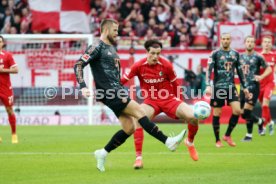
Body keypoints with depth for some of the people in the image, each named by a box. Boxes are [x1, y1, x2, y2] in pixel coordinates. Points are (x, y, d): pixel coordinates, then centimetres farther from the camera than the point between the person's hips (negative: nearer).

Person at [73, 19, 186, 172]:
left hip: (117, 91, 9)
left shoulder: (111, 48, 21)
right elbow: (78, 65, -13)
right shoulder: (97, 48, -6)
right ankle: (168, 142, -16)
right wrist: (83, 87, -23)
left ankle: (102, 153, 12)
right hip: (108, 92, -9)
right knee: (139, 112, -15)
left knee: (129, 128, 2)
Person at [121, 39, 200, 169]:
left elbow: (175, 84, 2)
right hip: (150, 101, 0)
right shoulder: (138, 66, -12)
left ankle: (190, 142, 14)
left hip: (169, 99, 0)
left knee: (192, 116, -20)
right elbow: (122, 81, -2)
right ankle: (138, 157, -22)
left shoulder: (166, 65, -12)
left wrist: (181, 102, 9)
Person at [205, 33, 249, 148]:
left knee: (237, 110, -11)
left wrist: (244, 87, 16)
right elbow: (209, 70, -10)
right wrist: (208, 86, -22)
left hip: (231, 87, 3)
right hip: (218, 87, -3)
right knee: (217, 114, 0)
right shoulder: (215, 54, -3)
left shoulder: (235, 54, 10)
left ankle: (227, 135, 7)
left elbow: (239, 71, 17)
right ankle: (217, 140, 12)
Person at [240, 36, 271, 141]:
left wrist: (261, 77, -16)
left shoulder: (257, 57, -5)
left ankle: (249, 135, 0)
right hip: (243, 87, 6)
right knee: (243, 114, 6)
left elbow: (268, 69, 1)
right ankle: (260, 121, 31)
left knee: (247, 112, -13)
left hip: (253, 86, -6)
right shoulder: (241, 57, 10)